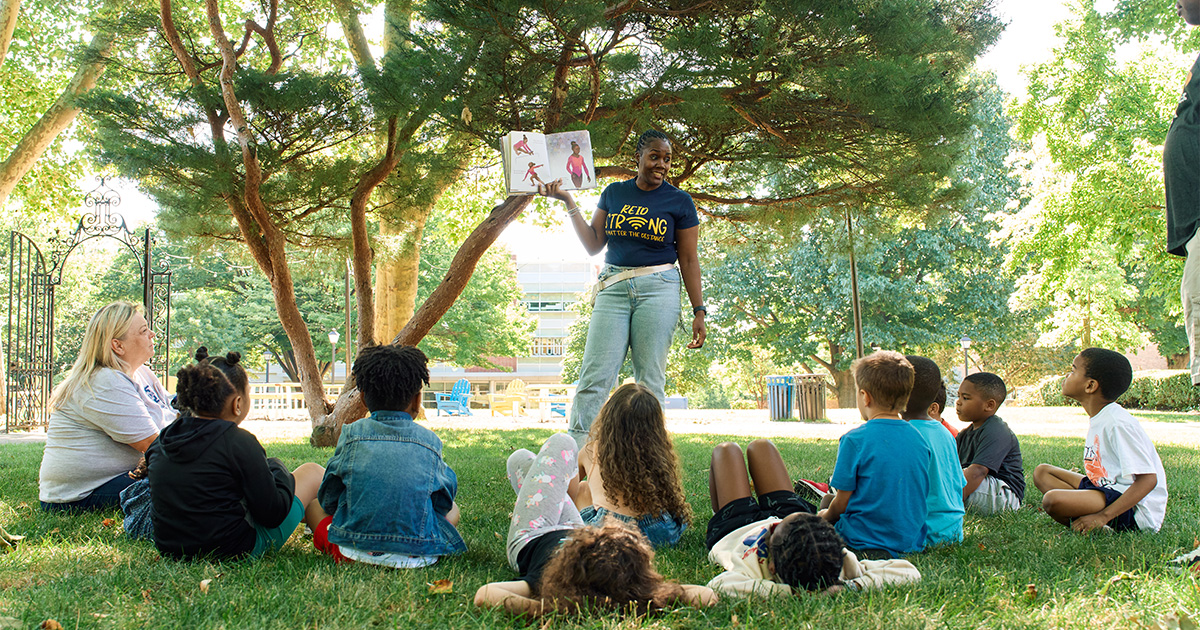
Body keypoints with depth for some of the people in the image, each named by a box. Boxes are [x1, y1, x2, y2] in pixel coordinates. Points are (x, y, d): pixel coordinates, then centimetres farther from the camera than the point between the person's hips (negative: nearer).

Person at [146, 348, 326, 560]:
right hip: (234, 550, -7)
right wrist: (277, 469, 4)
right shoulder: (239, 442, -19)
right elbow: (272, 515, -15)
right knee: (312, 473, 9)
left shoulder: (159, 444, 0)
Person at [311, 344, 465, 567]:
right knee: (453, 510, 30)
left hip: (353, 550, -1)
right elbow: (443, 503, 10)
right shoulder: (429, 440, 1)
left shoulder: (351, 434, 0)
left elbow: (329, 500, 5)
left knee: (313, 502, 25)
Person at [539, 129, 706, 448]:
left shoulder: (679, 201, 5)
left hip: (658, 289, -2)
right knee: (595, 375, -8)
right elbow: (593, 245, 11)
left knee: (650, 379, -4)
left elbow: (689, 260, 5)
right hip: (614, 288, 2)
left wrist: (699, 311, 0)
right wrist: (568, 201, 5)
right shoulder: (614, 193, 12)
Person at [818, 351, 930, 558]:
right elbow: (917, 496, 10)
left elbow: (842, 502, -11)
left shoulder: (854, 440, -15)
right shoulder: (919, 439, 2)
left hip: (864, 541, -6)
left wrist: (825, 515, 12)